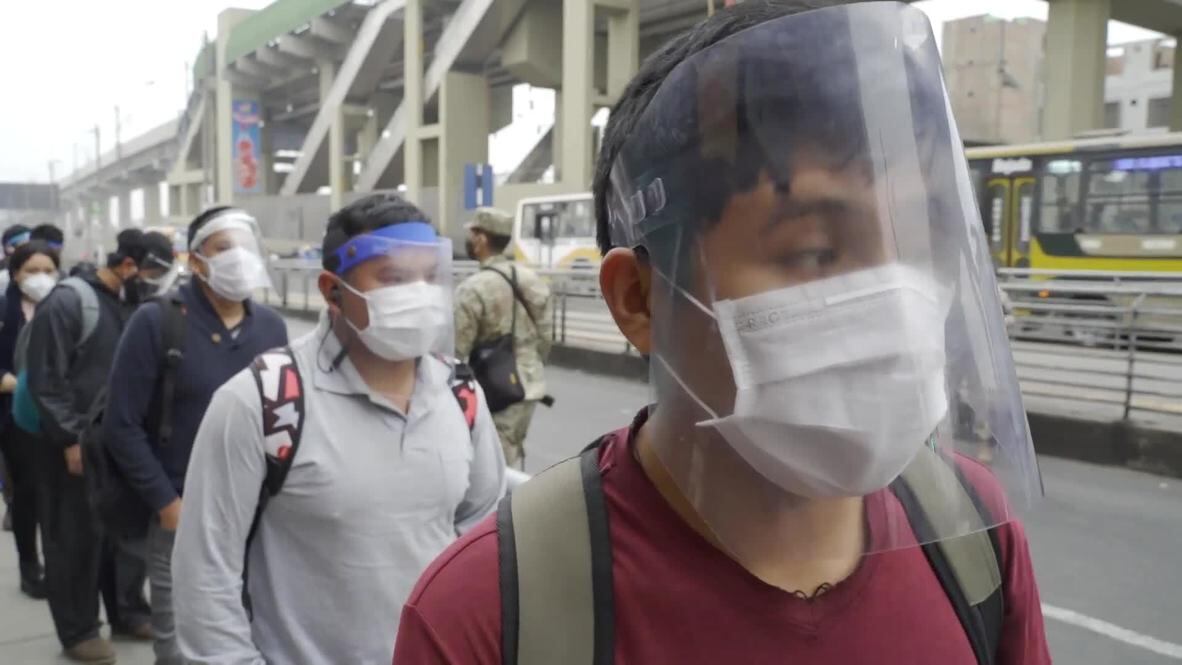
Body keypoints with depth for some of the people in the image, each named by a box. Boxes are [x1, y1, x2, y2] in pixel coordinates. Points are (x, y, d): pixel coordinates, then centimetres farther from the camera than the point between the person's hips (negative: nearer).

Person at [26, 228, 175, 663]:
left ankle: (128, 612, 30)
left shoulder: (136, 305, 7)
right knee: (77, 540, 6)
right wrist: (70, 439, -16)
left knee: (128, 533, 14)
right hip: (78, 447, -6)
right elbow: (45, 379, -16)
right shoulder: (69, 302, -13)